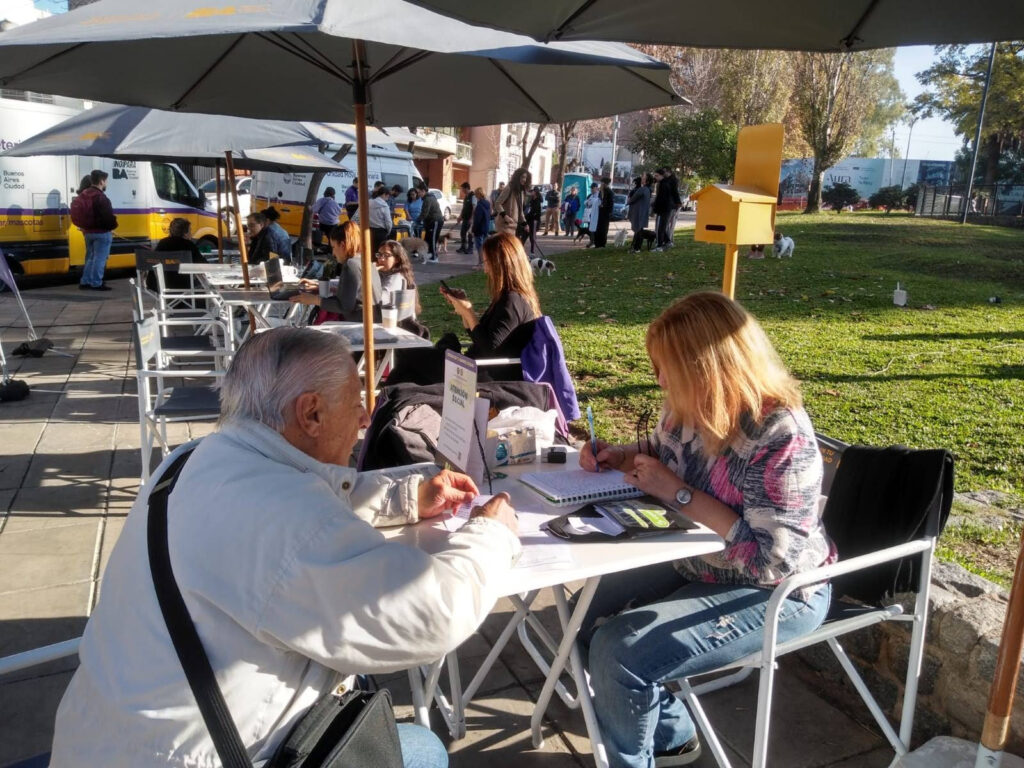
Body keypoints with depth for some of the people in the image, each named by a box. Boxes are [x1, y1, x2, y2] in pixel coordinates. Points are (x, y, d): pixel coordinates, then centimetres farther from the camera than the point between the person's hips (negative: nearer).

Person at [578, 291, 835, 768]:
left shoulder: (781, 436, -29)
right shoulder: (692, 407, -5)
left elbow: (770, 559, -31)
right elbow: (662, 453, 18)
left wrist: (678, 493, -28)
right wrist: (616, 456, -4)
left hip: (773, 594, -8)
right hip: (699, 566, 9)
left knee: (619, 652, -21)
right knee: (586, 614, 2)